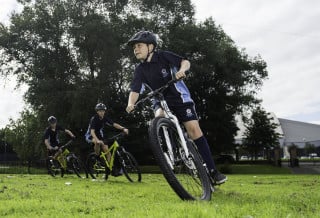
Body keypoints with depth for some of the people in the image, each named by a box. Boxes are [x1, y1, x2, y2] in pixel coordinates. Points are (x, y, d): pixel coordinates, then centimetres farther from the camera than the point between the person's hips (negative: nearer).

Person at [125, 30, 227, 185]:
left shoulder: (163, 56, -7)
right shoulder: (140, 70, 0)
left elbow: (185, 62, -13)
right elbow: (135, 90, -8)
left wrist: (181, 70, -36)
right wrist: (131, 104, -28)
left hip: (179, 98, -2)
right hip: (161, 101, 3)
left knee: (193, 128, -14)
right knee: (159, 118, -32)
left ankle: (212, 170, -12)